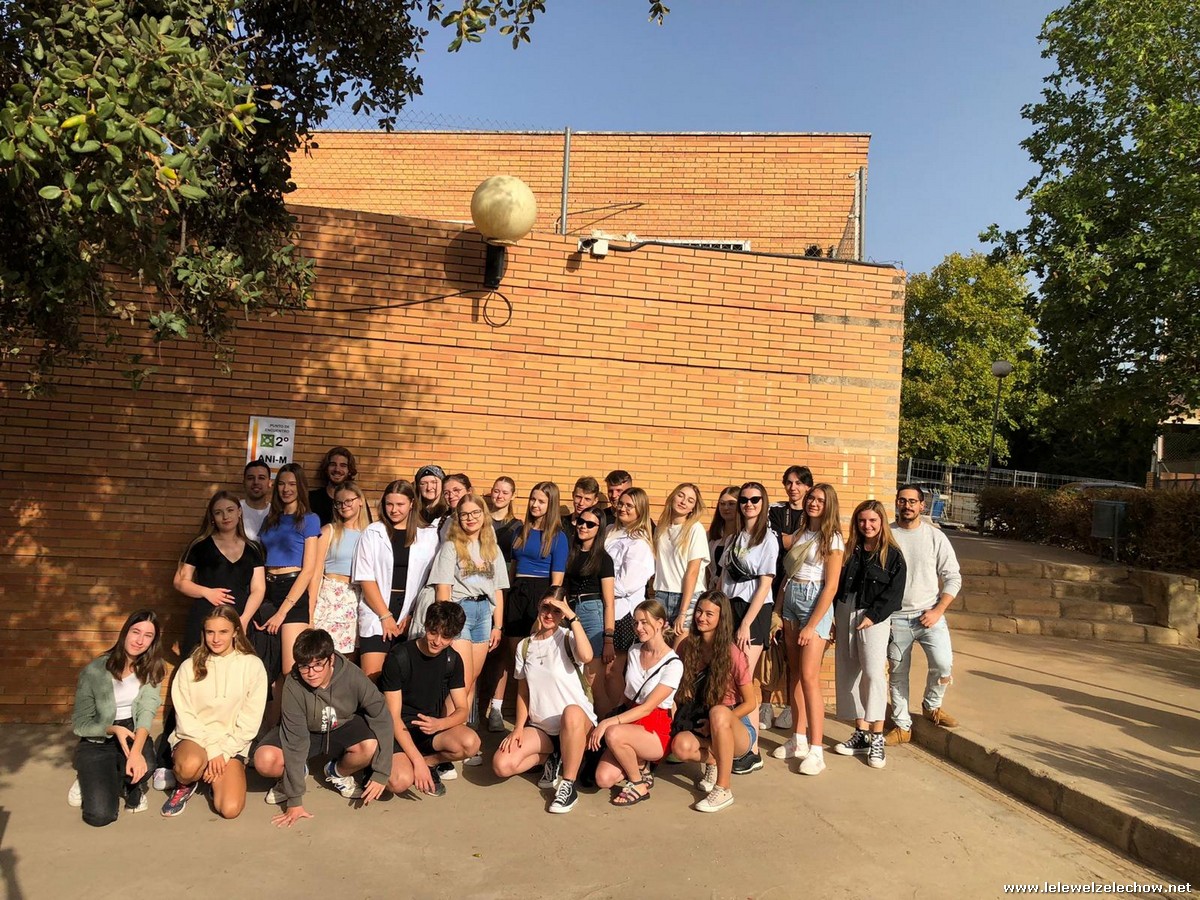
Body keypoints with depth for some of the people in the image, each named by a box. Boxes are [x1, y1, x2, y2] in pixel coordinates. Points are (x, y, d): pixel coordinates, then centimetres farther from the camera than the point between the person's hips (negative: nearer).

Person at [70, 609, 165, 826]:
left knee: (143, 766, -35)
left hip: (133, 734, 2)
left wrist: (136, 751, -34)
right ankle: (91, 780, 16)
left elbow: (147, 712, -17)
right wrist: (114, 729, -25)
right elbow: (80, 723, -7)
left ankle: (129, 785, 4)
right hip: (97, 741, -2)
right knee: (100, 815, -20)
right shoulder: (94, 670, -13)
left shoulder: (151, 669, -4)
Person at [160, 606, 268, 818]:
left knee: (230, 809, -20)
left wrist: (223, 753, -11)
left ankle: (212, 773, 13)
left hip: (232, 745, 0)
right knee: (190, 765, -36)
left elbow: (250, 721, -2)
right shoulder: (190, 666, 1)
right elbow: (185, 716, -3)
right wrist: (211, 750, -14)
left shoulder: (252, 665, -3)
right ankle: (184, 785, 2)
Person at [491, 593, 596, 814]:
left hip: (577, 722, -4)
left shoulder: (568, 638, -7)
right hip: (539, 727, 5)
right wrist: (518, 728, -1)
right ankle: (552, 759, 10)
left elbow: (586, 657, -31)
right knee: (501, 766, -17)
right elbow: (522, 692, 11)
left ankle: (568, 785, -23)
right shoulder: (525, 646, 7)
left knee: (571, 712, -41)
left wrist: (572, 617, -26)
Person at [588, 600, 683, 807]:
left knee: (613, 734, -35)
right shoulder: (634, 651, 6)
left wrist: (609, 722, -26)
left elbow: (647, 707, -19)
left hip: (656, 729, -5)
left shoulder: (673, 664, -15)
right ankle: (639, 765, 14)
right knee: (603, 779, -16)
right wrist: (610, 721, 2)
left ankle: (639, 784, -9)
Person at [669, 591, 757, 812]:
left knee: (718, 712, -37)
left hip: (737, 730, -3)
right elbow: (679, 690, 9)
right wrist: (676, 717, -9)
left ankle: (723, 789, -24)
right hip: (699, 727, 3)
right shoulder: (687, 646, -1)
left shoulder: (732, 654, -12)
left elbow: (750, 702, -7)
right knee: (681, 746, -31)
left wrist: (717, 723, -17)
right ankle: (712, 762, 4)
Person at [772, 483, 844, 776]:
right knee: (795, 672, 8)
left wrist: (812, 625, -15)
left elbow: (831, 587, -11)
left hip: (815, 603, -6)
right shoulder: (798, 534, 12)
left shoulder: (832, 540, -6)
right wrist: (778, 610, 7)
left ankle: (816, 750, -7)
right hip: (790, 601, 6)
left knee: (809, 676, -11)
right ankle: (798, 740, 16)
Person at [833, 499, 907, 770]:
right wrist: (835, 617, 3)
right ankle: (861, 733, 17)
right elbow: (837, 585, 12)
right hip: (845, 615, 5)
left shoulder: (892, 554, -1)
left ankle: (877, 739, -7)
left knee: (873, 673, -14)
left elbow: (894, 592, -7)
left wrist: (873, 616, -14)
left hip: (874, 619, -5)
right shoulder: (849, 551, 12)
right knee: (849, 675, 7)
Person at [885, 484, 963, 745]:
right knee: (897, 673, 6)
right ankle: (902, 726, 21)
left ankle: (931, 706, 15)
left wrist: (938, 611, -8)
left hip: (929, 614, 0)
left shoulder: (935, 536, 0)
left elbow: (953, 577, 2)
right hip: (896, 617, 0)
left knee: (943, 664, -14)